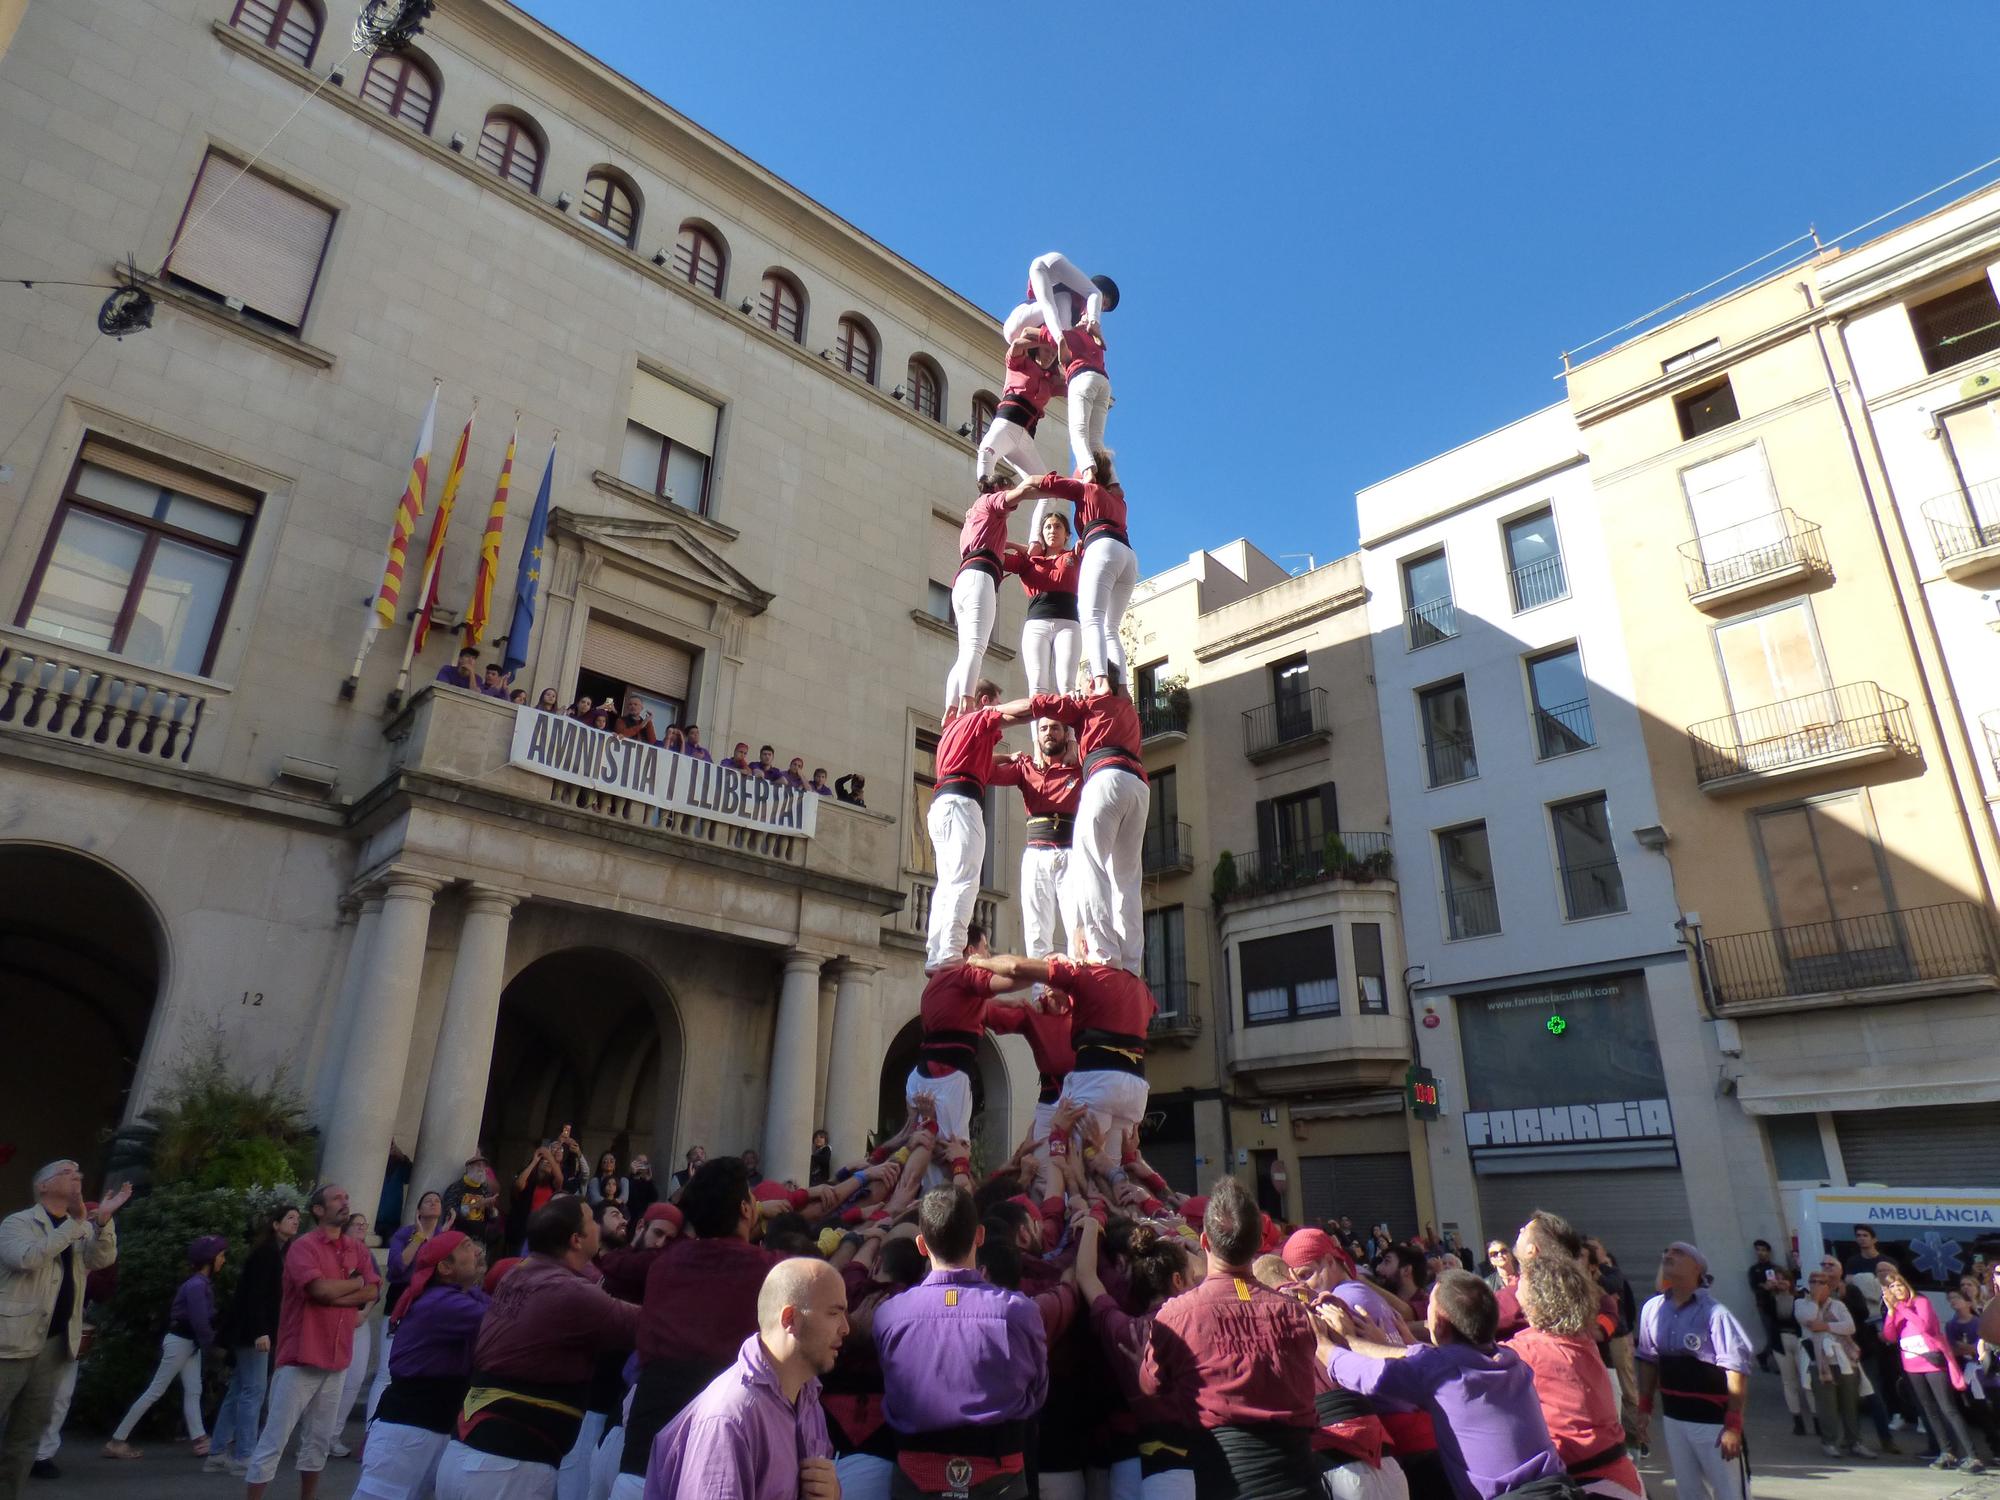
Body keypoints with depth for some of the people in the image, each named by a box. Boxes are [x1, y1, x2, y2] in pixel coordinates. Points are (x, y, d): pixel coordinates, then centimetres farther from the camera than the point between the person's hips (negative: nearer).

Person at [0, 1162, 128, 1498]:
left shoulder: (84, 1230, 12)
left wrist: (102, 1221, -21)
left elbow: (103, 1258, -4)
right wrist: (74, 1223, -24)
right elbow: (27, 1258, -22)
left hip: (55, 1345, 5)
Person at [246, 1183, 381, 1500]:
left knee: (319, 1442, 15)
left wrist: (334, 1296, -14)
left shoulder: (357, 1248, 9)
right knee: (274, 1441, -2)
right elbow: (320, 1288, -22)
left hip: (337, 1358, 6)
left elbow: (372, 1291, -1)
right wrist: (355, 1282, -5)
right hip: (300, 1357, -6)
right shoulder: (303, 1246, -9)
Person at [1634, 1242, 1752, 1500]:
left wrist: (1734, 1424, -18)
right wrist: (1645, 1407, 12)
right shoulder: (1652, 1308, -1)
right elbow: (1648, 1360, 10)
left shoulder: (1713, 1313, -18)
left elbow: (1736, 1369, -17)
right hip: (1673, 1416, 5)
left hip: (1713, 1417, -5)